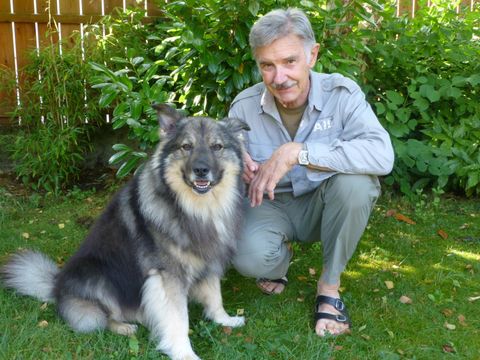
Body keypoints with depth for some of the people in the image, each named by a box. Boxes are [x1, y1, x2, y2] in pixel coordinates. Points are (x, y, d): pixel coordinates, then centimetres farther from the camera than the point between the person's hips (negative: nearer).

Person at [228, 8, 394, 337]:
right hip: (270, 205, 1)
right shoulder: (244, 106, -13)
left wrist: (297, 152, -41)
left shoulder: (341, 94, -20)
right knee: (249, 258, -31)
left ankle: (330, 284, -10)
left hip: (321, 204, 0)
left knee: (355, 180, -34)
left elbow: (382, 155, -36)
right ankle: (281, 260, 11)